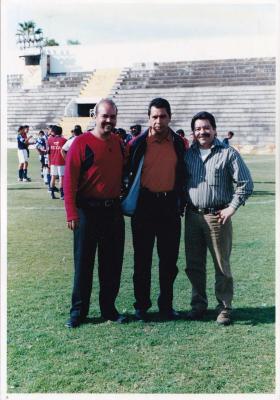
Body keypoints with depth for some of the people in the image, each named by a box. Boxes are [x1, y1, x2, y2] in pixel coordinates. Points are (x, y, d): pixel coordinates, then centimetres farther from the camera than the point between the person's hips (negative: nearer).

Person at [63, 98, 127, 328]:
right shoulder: (82, 143, -9)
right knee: (84, 262, 4)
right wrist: (72, 213, -17)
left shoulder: (118, 143, 8)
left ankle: (109, 308, 23)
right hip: (88, 211, -5)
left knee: (112, 262, 10)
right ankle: (78, 311, 16)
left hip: (114, 210, 5)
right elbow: (70, 180, -13)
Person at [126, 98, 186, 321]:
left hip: (170, 205, 2)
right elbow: (127, 173, 4)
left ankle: (166, 305, 22)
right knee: (142, 259, 6)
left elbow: (183, 175, 12)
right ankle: (142, 305, 18)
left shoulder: (179, 144, 5)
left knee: (169, 259, 8)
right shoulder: (138, 143, -2)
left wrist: (181, 202, 8)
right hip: (144, 205, -2)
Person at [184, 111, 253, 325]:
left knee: (222, 266, 1)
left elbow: (245, 183, -2)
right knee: (194, 265, 10)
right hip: (192, 216, 4)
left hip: (217, 217, -4)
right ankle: (199, 305, 24)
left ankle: (225, 308, 13)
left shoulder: (228, 153, -2)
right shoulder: (188, 154, 11)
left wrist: (232, 207, -8)